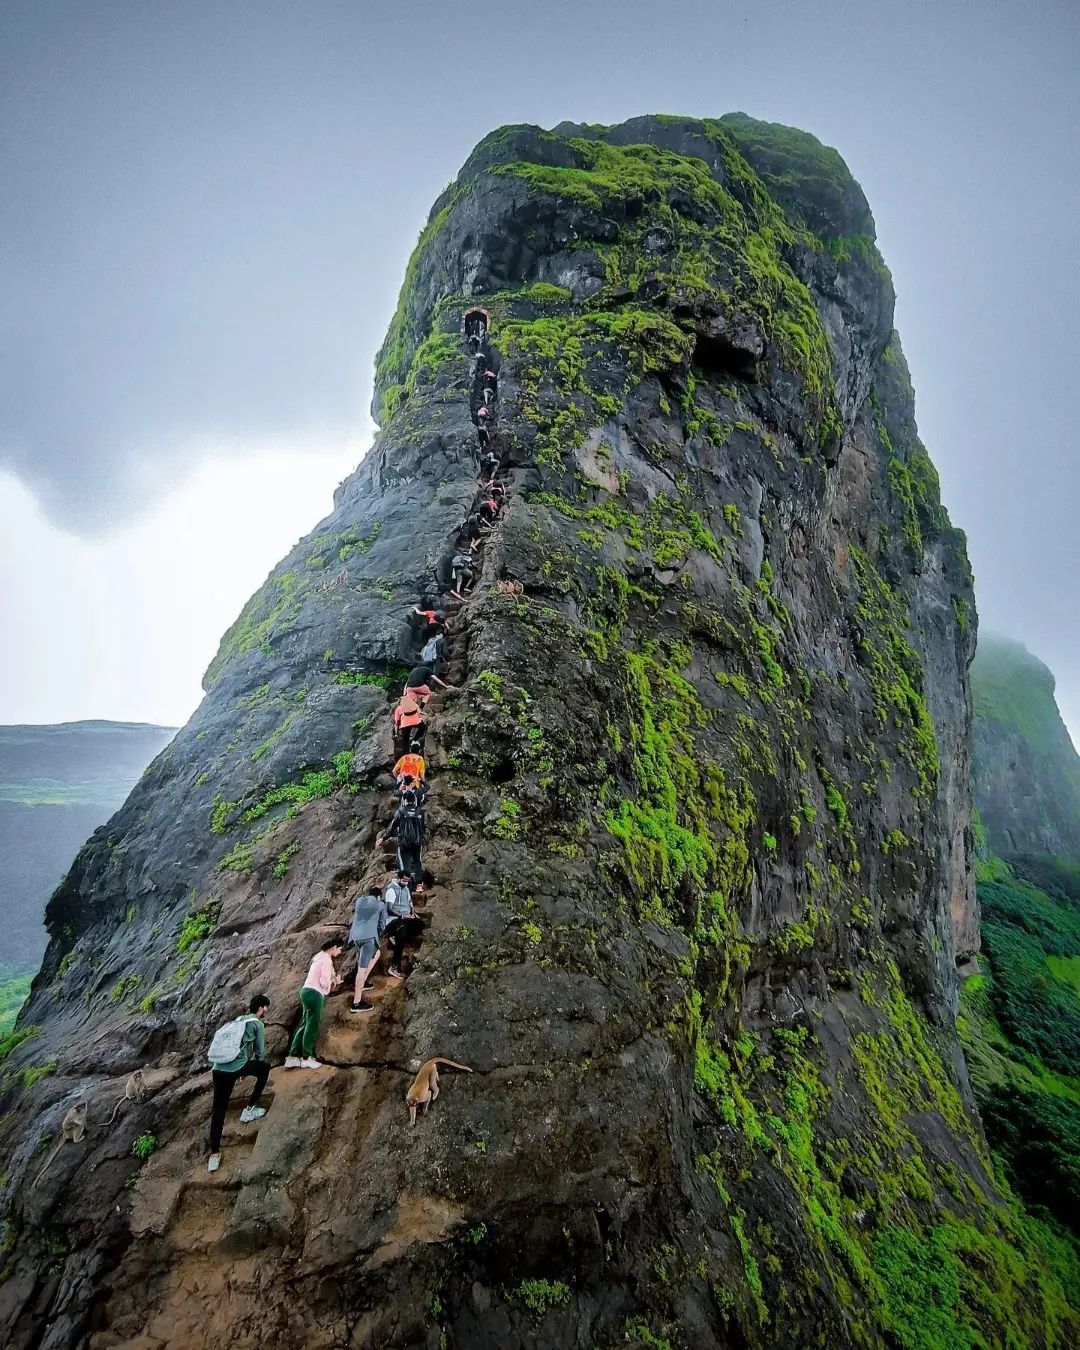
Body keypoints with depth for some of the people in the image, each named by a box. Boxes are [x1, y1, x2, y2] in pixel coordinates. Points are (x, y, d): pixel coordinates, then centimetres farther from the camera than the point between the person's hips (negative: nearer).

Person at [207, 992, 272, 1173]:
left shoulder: (238, 1020, 26)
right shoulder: (258, 1023, 4)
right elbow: (260, 1052, 8)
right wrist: (256, 1067, 30)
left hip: (218, 1068, 7)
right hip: (235, 1067, -7)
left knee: (218, 1108, 12)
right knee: (265, 1066, 18)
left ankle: (214, 1153, 8)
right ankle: (250, 1109, 21)